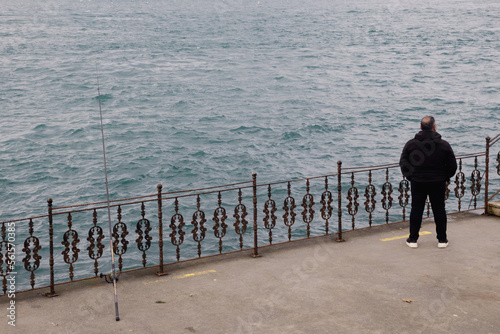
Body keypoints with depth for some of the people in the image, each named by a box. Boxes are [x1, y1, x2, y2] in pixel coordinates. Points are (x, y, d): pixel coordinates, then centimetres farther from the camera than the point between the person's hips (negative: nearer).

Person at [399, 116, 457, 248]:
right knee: (439, 210, 9)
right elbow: (452, 166, -1)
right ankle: (442, 240, 16)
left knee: (416, 210, 8)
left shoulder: (411, 144, -5)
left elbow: (403, 163, -1)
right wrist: (445, 178, 13)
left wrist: (410, 177, 10)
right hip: (438, 183, 0)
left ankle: (413, 239, 11)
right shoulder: (444, 145, -6)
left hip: (417, 183, 0)